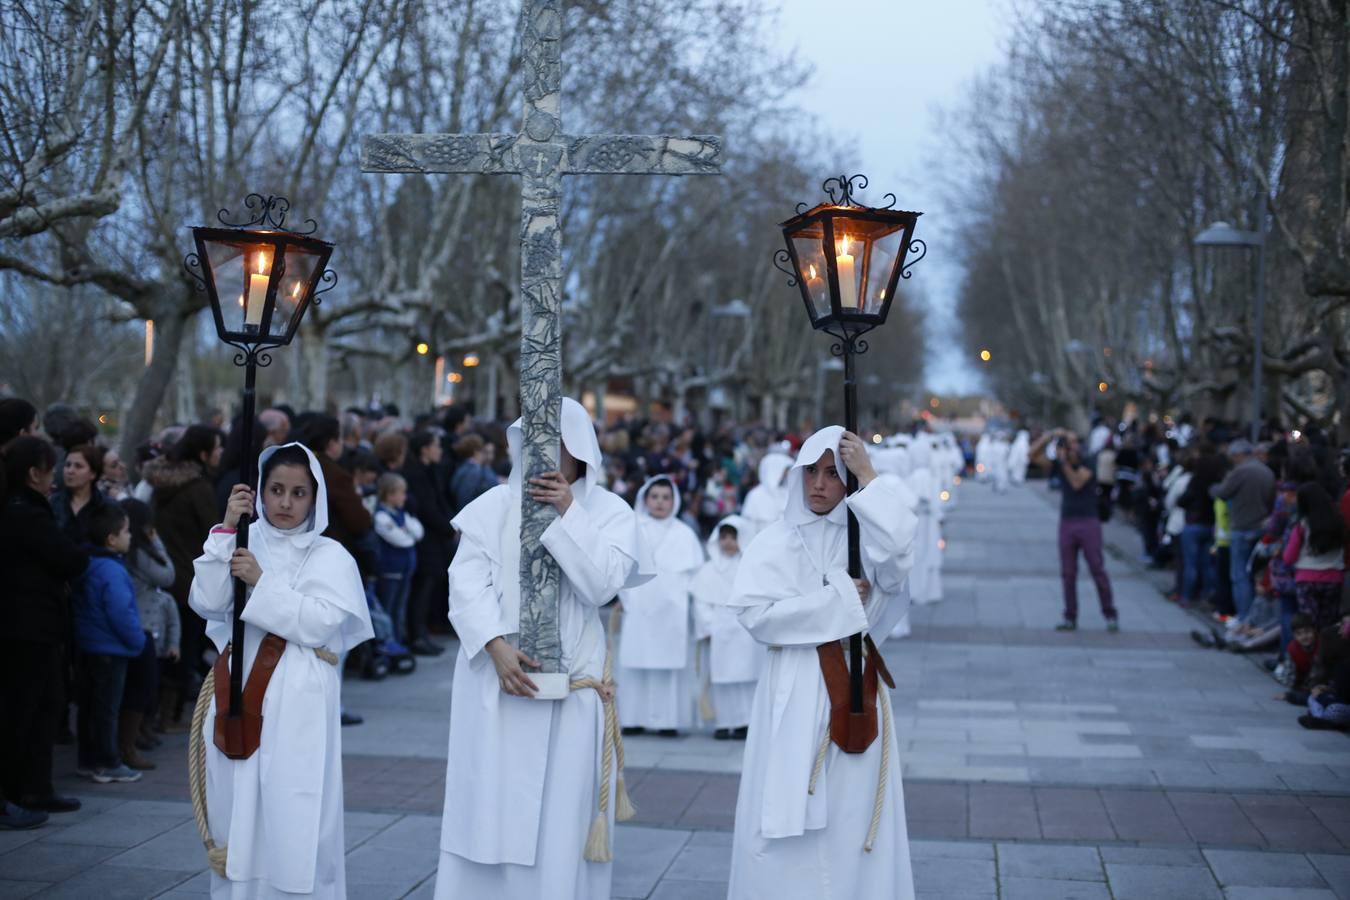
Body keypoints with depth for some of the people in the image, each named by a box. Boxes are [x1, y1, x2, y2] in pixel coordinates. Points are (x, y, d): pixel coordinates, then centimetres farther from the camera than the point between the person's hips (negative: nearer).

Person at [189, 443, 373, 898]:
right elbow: (206, 603, -4)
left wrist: (262, 583, -12)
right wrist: (226, 530, -9)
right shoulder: (244, 544, 10)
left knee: (293, 817, -6)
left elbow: (322, 622, -11)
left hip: (297, 704, -3)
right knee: (237, 810, 6)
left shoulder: (330, 556, 2)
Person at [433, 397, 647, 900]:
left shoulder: (609, 512, 3)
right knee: (489, 808, 4)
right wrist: (497, 648, -18)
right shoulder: (494, 506, 4)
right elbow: (467, 585, -4)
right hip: (494, 676, 1)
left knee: (558, 816, 2)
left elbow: (601, 585, -10)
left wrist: (568, 513, -15)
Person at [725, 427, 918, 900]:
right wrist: (837, 600, -10)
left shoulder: (865, 537, 4)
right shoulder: (775, 542, 3)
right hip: (793, 690, 0)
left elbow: (896, 561, -20)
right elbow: (756, 613, -10)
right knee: (786, 821, 0)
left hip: (854, 685, 1)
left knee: (854, 816, 2)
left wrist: (869, 478, -15)